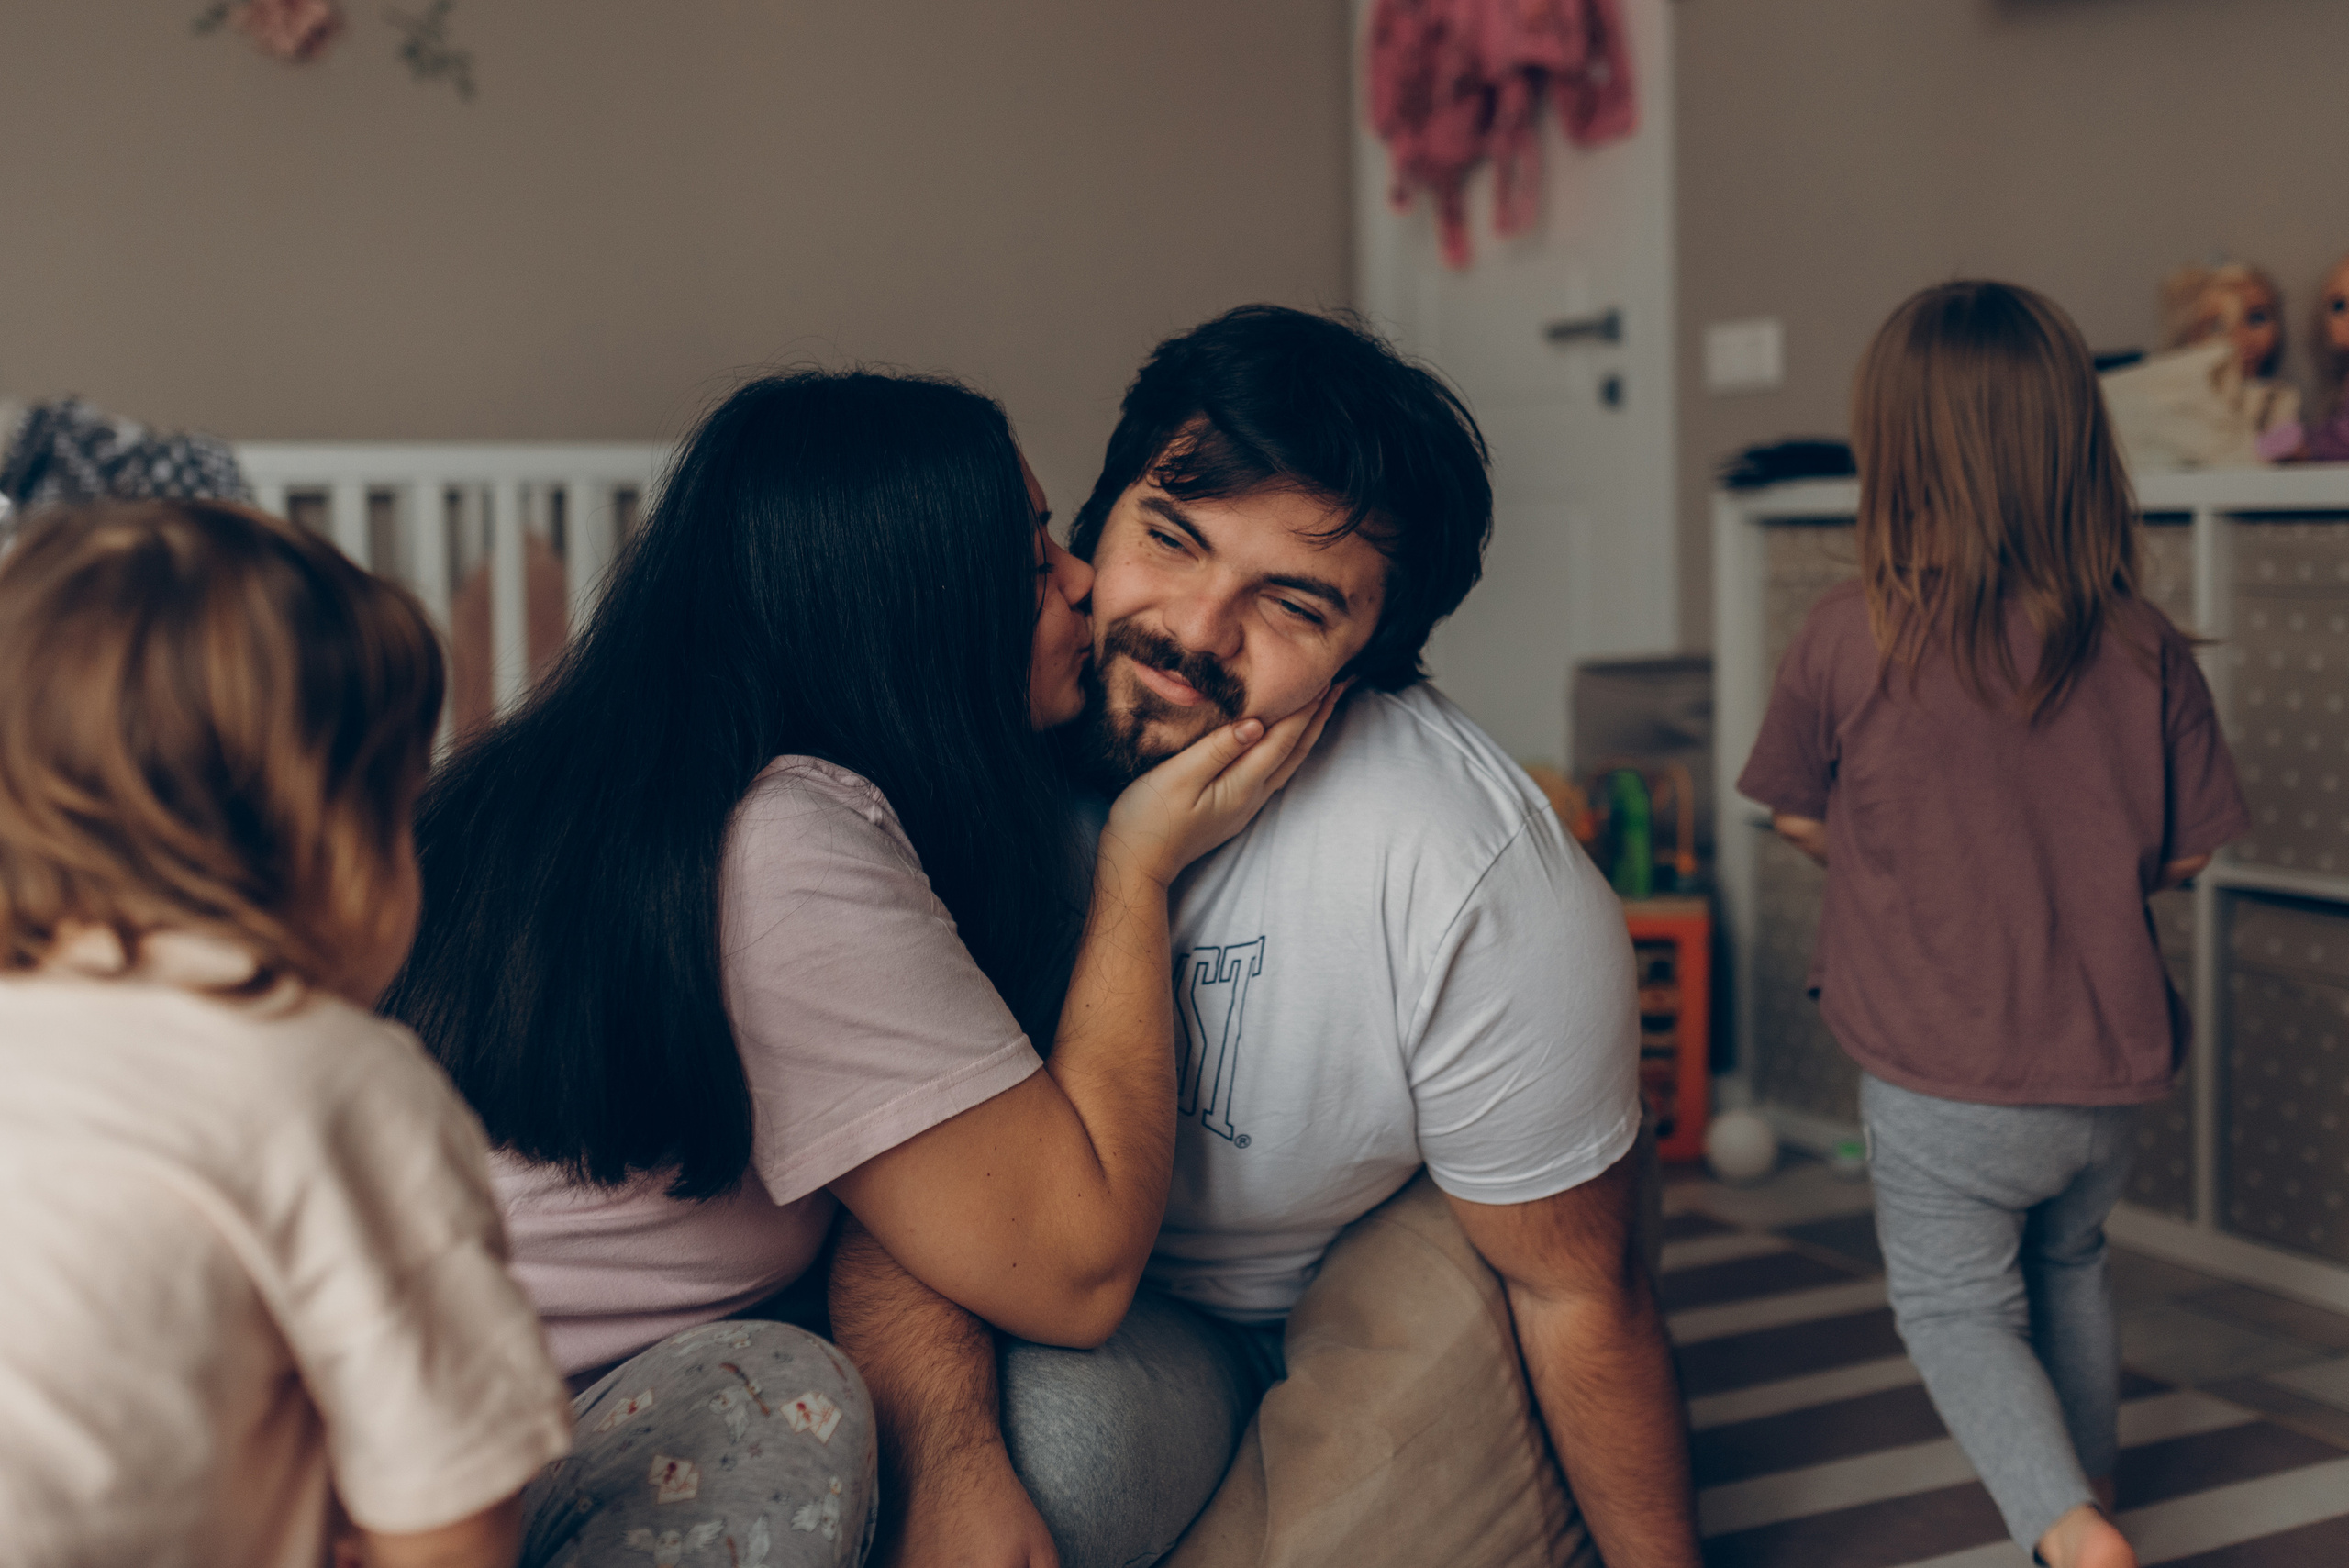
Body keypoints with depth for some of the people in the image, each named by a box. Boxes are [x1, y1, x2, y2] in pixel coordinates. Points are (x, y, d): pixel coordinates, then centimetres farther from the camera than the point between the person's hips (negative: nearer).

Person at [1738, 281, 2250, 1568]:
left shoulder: (1846, 640, -14)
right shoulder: (2144, 647, -8)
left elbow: (1801, 819, 0)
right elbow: (2188, 849, 2)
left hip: (1940, 1079, -4)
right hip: (2105, 1068, 4)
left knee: (1955, 1304, 12)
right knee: (2069, 1271, 27)